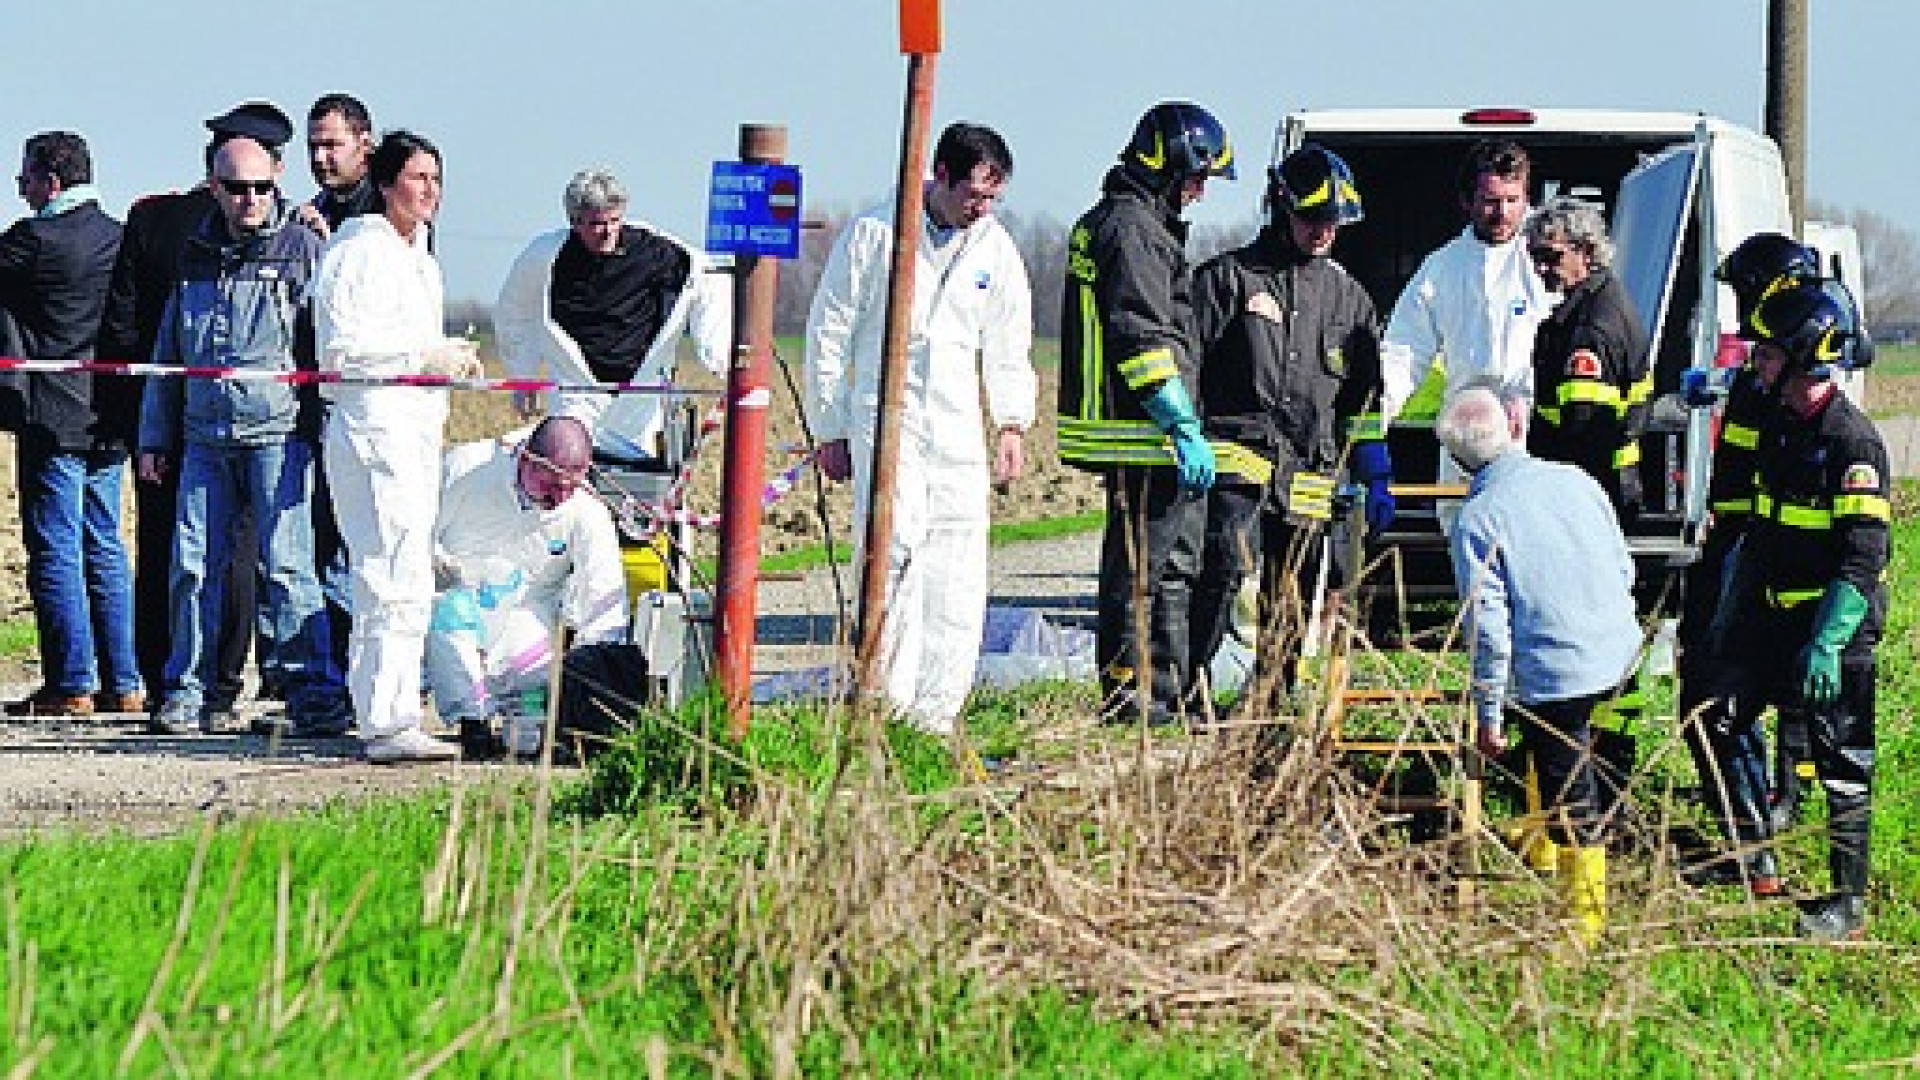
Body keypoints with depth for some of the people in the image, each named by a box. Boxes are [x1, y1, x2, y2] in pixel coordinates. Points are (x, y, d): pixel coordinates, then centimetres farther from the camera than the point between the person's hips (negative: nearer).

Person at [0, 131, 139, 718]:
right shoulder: (117, 237, 9)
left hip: (55, 421, -7)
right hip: (109, 420, 7)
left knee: (55, 553, -3)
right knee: (104, 549, 12)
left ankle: (69, 686, -4)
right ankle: (122, 684, 13)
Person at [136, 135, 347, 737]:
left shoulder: (300, 248, 2)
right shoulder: (196, 256, 15)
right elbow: (168, 352, 22)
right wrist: (154, 438, 20)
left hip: (278, 433, -4)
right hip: (205, 438, 4)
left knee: (285, 565, -9)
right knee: (194, 565, 2)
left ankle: (313, 693, -3)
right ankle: (188, 693, 11)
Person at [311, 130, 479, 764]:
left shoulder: (420, 260, 22)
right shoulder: (361, 252, -9)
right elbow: (343, 346, -18)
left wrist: (451, 355, 14)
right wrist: (425, 357, -15)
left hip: (417, 428, 10)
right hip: (374, 425, -10)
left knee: (406, 588, 12)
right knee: (397, 586, -15)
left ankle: (393, 719, 17)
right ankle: (388, 725, -16)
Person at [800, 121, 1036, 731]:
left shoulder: (994, 247, 9)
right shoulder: (874, 232, -3)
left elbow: (1008, 344, 20)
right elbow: (829, 333, 2)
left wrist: (1012, 424, 9)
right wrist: (829, 430, 1)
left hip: (958, 429, 4)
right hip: (884, 418, -4)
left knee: (958, 574, -1)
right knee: (896, 544, -20)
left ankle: (936, 714, 6)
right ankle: (885, 703, -16)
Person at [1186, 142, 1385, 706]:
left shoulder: (1347, 296, 17)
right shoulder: (1226, 278, 4)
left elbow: (1365, 401, 21)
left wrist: (1376, 481, 16)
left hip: (1310, 470, 5)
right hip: (1236, 459, -5)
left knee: (1291, 603, 7)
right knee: (1225, 570, -21)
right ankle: (1190, 692, -20)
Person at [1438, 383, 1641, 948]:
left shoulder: (1475, 519, -11)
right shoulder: (1576, 481, 4)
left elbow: (1488, 626, -12)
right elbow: (1625, 569, 14)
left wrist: (1489, 714, -4)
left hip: (1553, 674, -5)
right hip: (1620, 656, 5)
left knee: (1572, 803, 6)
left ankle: (1587, 921, 14)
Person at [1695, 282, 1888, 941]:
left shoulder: (1851, 441, -19)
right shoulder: (1778, 427, 8)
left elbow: (1863, 558, -23)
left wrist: (1826, 644, -29)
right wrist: (1732, 601, 23)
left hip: (1838, 624, -9)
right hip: (1774, 616, 9)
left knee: (1842, 764, -1)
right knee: (1720, 720, 7)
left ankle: (1849, 903, 7)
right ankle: (1754, 858, 20)